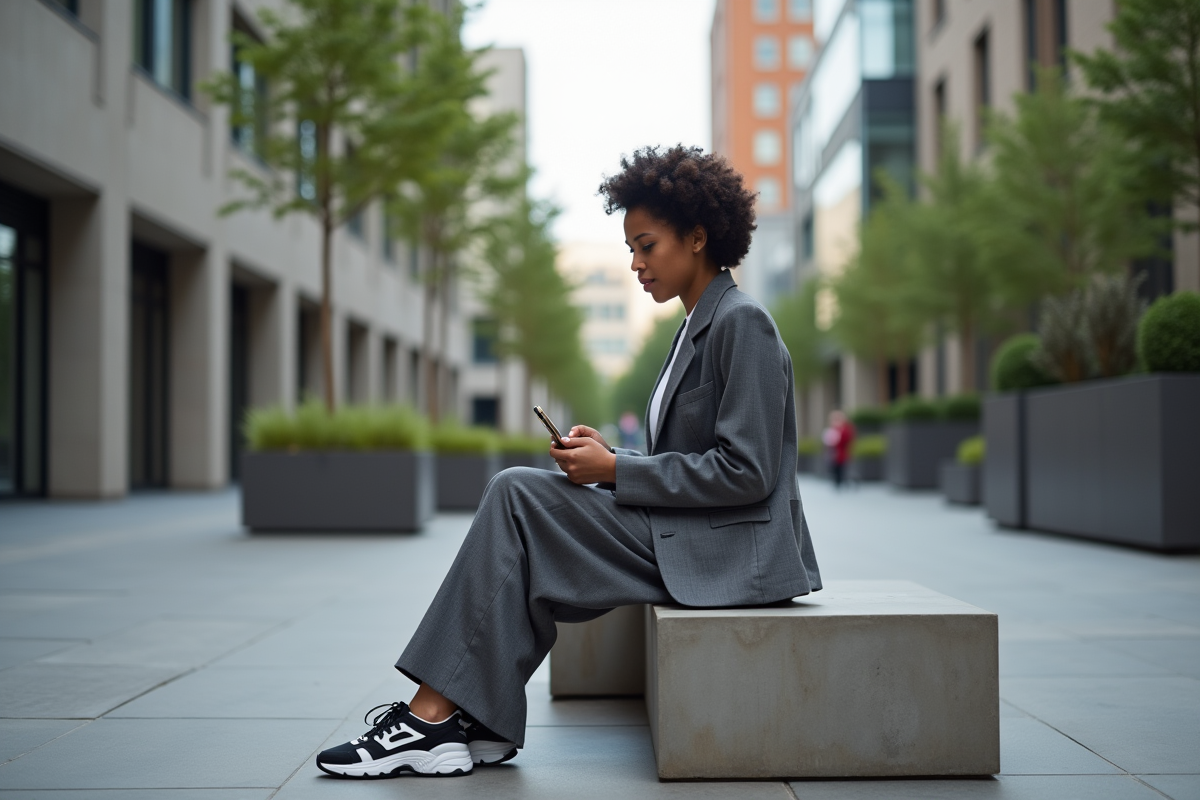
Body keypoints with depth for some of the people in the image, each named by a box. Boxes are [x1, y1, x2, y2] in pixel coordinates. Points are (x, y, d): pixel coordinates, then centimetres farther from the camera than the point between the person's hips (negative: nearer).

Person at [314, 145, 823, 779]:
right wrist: (609, 454, 1)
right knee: (517, 494, -3)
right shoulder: (699, 325, 18)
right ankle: (475, 719, -6)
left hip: (728, 553, -9)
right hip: (681, 537, 9)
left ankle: (434, 717, -12)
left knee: (518, 493, -16)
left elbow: (745, 472, -18)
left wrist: (614, 470, -14)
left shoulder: (742, 322, -12)